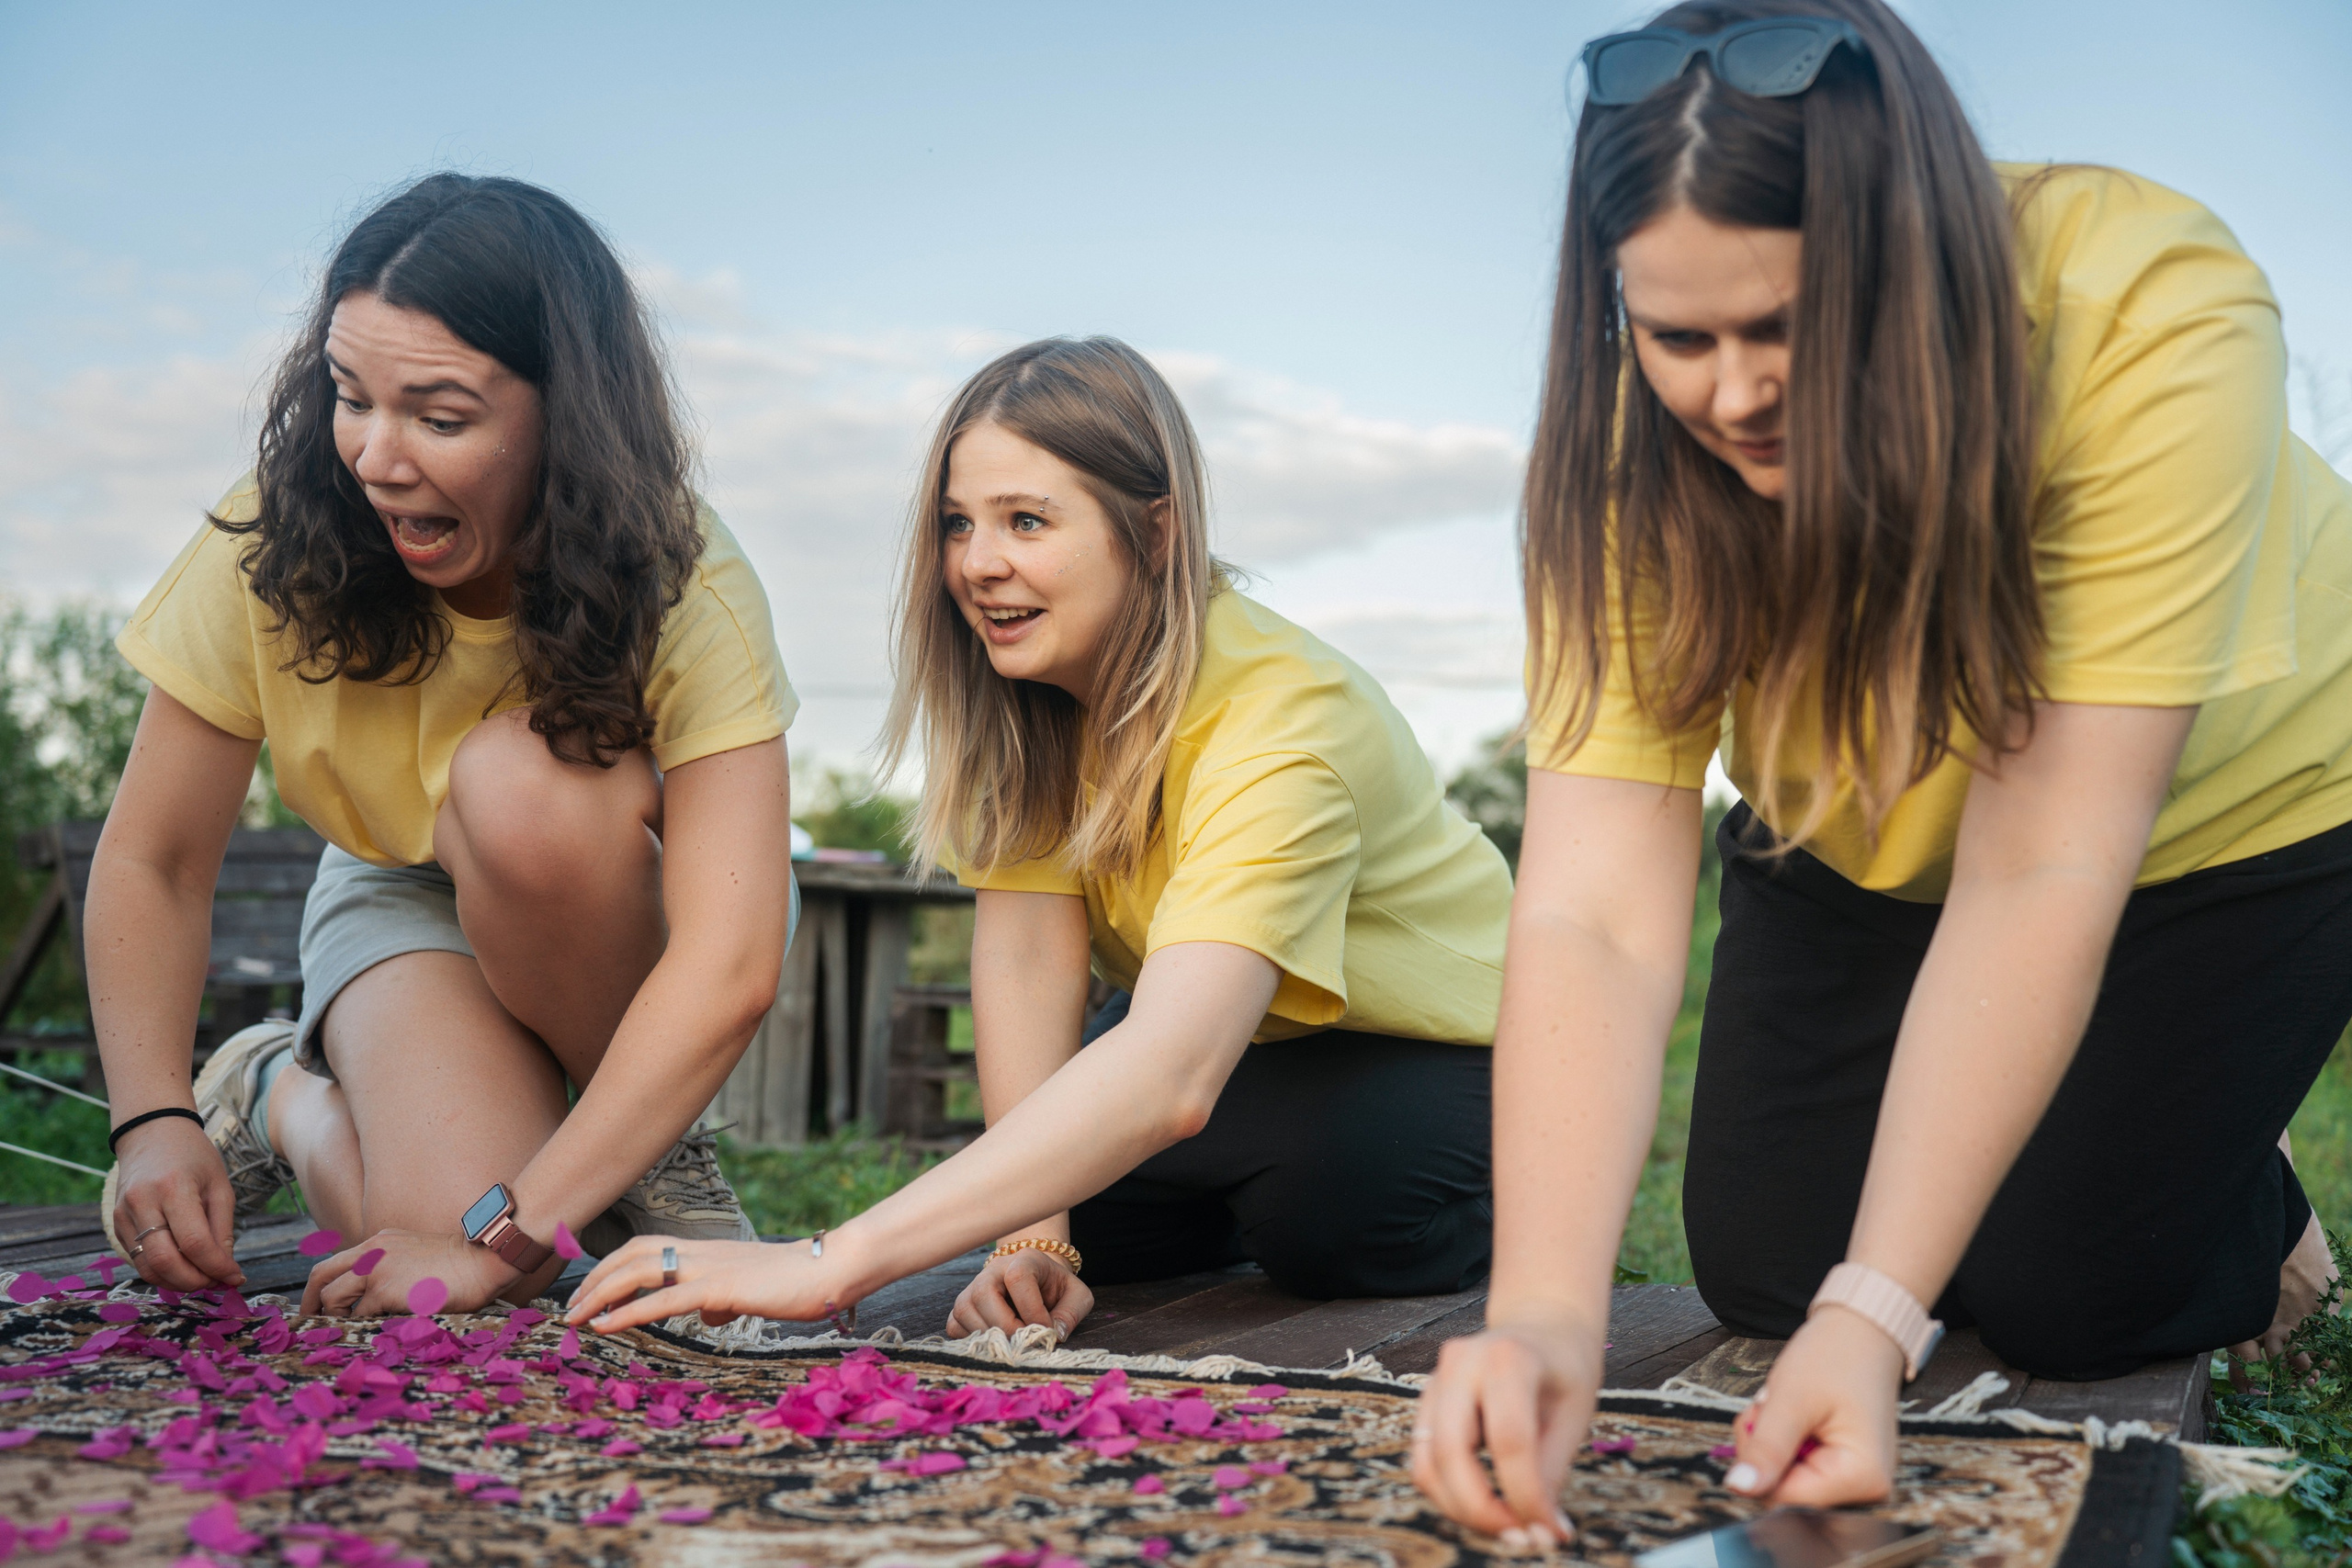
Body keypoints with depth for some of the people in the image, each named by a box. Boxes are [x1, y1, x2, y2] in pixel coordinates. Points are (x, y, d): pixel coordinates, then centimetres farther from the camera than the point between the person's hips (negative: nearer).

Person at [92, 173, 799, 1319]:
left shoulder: (684, 590, -31)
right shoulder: (272, 550, -23)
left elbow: (728, 967, -38)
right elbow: (152, 860, -13)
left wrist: (503, 1236, -43)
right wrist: (155, 1121, -29)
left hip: (636, 919, 0)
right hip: (403, 899, 1)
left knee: (523, 778, -37)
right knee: (440, 1240, -29)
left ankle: (648, 1143, -9)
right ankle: (280, 1094, 8)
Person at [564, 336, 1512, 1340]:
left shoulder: (1284, 724, -38)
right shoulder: (1038, 677, -15)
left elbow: (1171, 1076, -52)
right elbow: (1027, 960, -21)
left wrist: (833, 1262, -59)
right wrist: (1036, 1236, -34)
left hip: (1419, 1042, -5)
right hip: (1209, 1026, 5)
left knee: (1315, 1212, -33)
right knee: (1065, 1181, -20)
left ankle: (1456, 1217, 2)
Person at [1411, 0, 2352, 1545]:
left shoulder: (2156, 314, -39)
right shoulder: (1626, 448, -31)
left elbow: (2043, 872, -41)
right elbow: (1594, 912, -38)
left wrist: (1878, 1317, -46)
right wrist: (1543, 1310, -52)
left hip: (2216, 818, -2)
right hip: (1866, 842, 3)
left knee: (2062, 1297, -10)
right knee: (1762, 1268, -2)